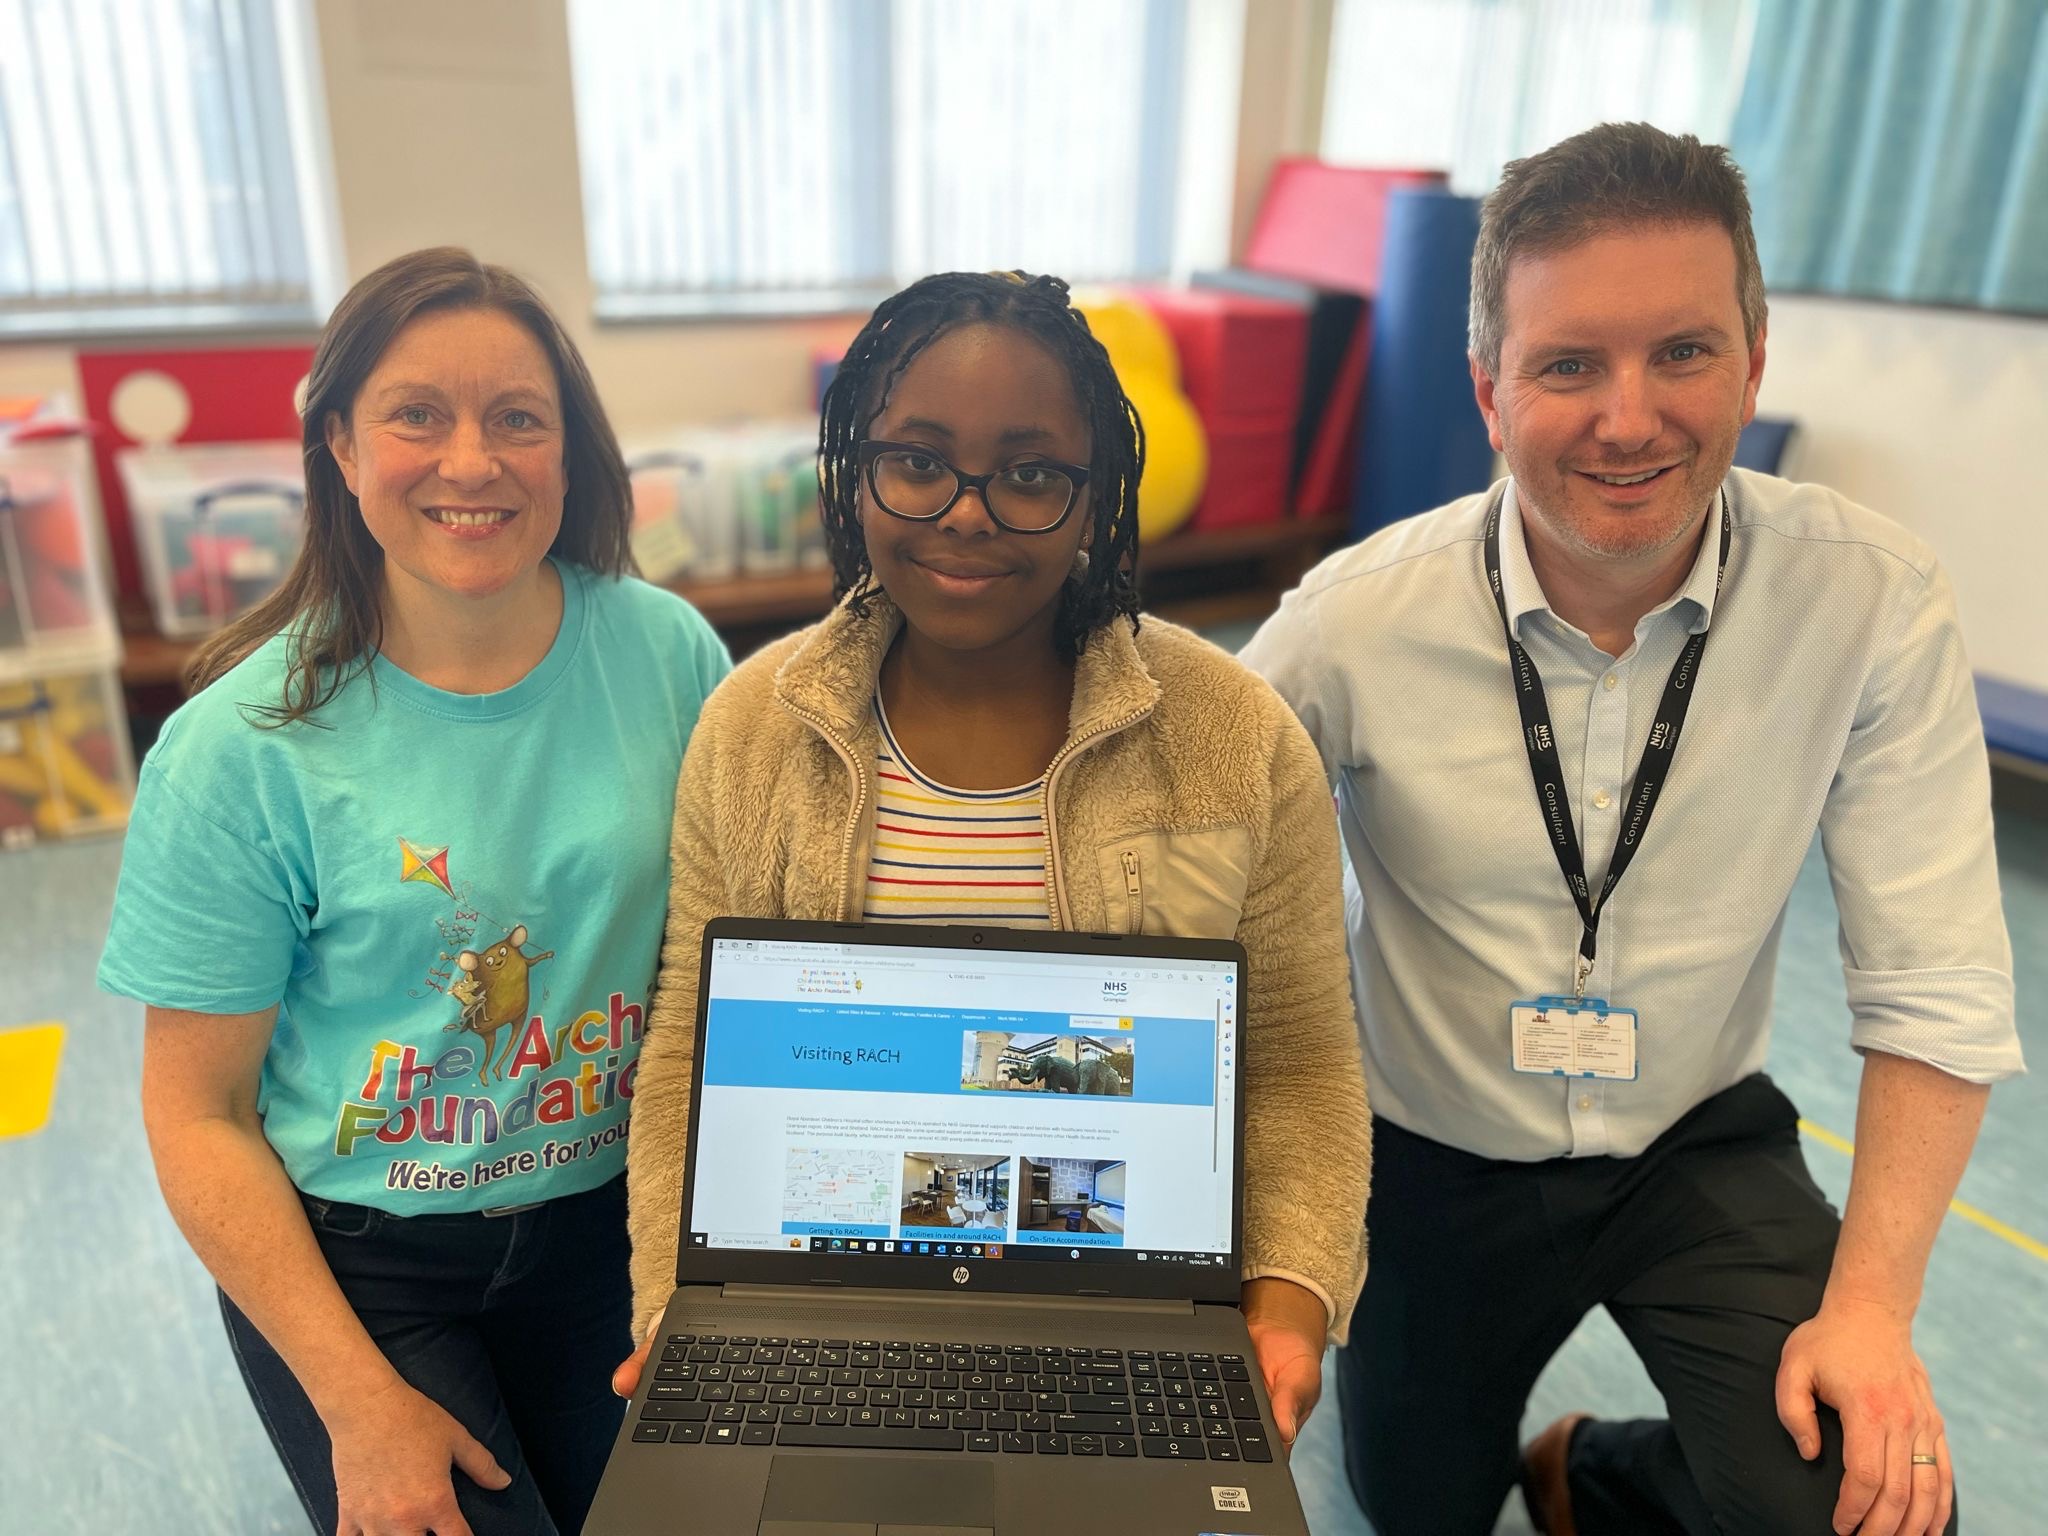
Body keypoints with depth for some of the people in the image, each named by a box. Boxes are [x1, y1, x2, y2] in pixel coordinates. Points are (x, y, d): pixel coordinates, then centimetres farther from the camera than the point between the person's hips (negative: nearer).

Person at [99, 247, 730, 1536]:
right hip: (355, 1261, -2)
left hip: (614, 1223, 3)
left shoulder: (667, 649, -9)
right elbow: (197, 1113, -10)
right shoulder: (243, 745, -16)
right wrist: (360, 1404, -13)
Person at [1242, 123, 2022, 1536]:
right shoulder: (1357, 622, -23)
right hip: (1436, 1159, 0)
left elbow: (1935, 989, -14)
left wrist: (1872, 1304, -20)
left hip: (1704, 1148, 1)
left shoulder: (1876, 601, -19)